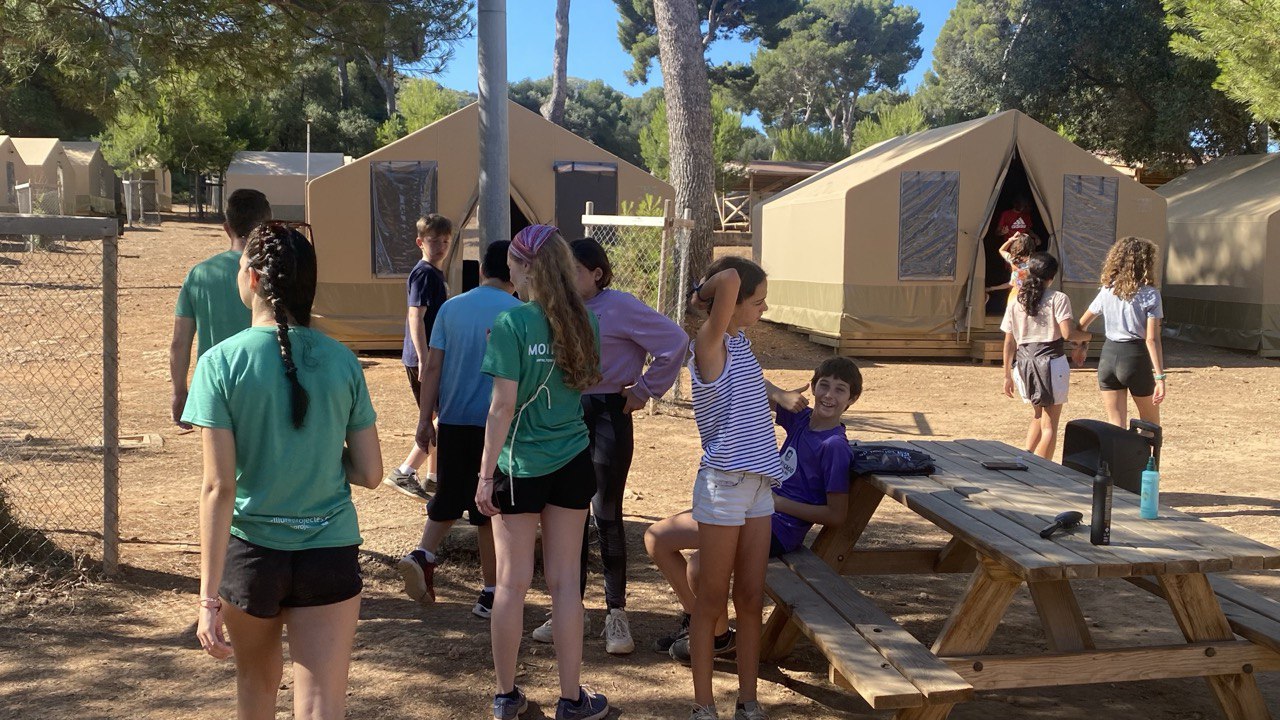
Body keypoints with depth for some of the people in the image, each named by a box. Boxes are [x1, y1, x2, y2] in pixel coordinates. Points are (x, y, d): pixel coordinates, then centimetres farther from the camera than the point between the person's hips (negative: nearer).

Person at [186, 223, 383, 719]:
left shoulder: (222, 362, -11)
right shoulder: (341, 362, -3)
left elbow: (219, 487, -15)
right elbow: (370, 473, -1)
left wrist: (209, 596, -12)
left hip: (252, 551, 0)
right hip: (330, 554, 1)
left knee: (257, 677, 26)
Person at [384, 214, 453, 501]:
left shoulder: (435, 273, 16)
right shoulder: (424, 273, -14)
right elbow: (415, 316, -22)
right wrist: (424, 360, -28)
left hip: (433, 357, 10)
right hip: (425, 358, -10)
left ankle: (433, 477, 26)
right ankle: (403, 473, -7)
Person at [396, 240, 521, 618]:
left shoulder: (451, 308, 4)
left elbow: (432, 366, 2)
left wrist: (424, 418, 8)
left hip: (453, 420, 3)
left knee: (449, 496, 19)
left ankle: (423, 554, -3)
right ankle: (490, 593, 11)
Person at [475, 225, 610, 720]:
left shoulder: (513, 322, -14)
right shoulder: (581, 322, 1)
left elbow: (504, 405, -15)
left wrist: (486, 473, -8)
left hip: (519, 467, -4)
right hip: (572, 462, 4)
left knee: (512, 582, 7)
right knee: (565, 581, 9)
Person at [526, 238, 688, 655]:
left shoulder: (621, 308, -11)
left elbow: (675, 342, -14)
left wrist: (645, 390, -10)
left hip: (608, 416, -6)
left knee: (606, 515, -1)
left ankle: (616, 613, 11)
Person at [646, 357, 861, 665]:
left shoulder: (835, 446, -13)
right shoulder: (801, 420, 8)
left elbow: (836, 515, -15)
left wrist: (778, 502, -14)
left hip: (778, 528, -9)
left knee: (699, 565, -31)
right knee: (656, 536, 4)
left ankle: (720, 636, -2)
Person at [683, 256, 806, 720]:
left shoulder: (740, 343, 11)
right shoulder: (709, 344, -13)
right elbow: (729, 280, -27)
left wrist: (779, 396, 18)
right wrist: (707, 294, -9)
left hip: (758, 485, 8)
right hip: (724, 485, -8)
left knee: (751, 599, 11)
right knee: (712, 600, 4)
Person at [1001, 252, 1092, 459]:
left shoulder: (1015, 303, 7)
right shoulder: (1058, 299, -6)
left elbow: (1009, 343, 7)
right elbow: (1067, 333, -15)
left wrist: (1008, 375, 12)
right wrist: (1086, 336, 7)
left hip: (1024, 363, 5)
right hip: (1051, 362, -5)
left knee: (1039, 415, 25)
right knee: (1049, 423, 3)